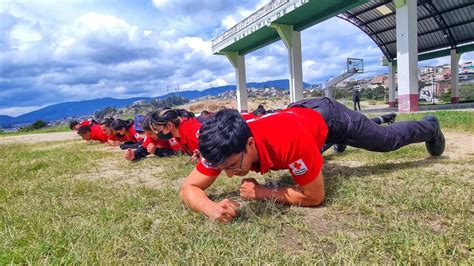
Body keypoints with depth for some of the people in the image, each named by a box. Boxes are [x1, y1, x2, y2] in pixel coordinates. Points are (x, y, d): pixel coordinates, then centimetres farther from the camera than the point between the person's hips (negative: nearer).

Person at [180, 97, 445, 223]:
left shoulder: (289, 139, -50)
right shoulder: (225, 148, -35)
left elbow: (315, 196, -35)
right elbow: (189, 188, -27)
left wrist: (263, 192, -41)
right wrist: (211, 208, -47)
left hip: (328, 116, -4)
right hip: (301, 112, 5)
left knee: (387, 139, 21)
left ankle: (430, 128, 55)